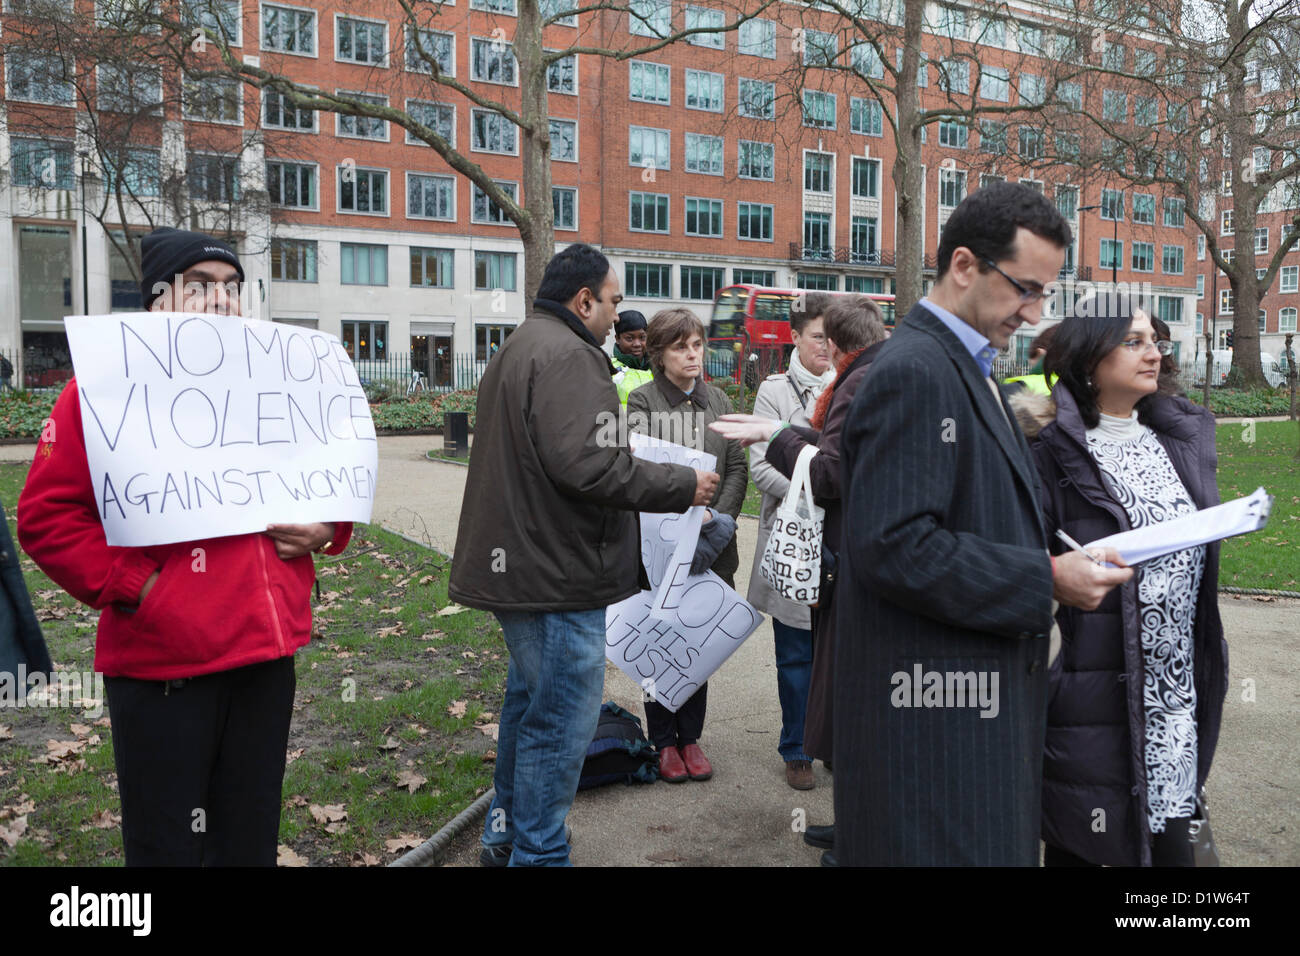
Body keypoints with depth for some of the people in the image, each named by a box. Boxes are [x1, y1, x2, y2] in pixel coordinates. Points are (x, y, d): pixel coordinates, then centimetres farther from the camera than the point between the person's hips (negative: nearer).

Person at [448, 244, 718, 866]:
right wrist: (681, 486, -17)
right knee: (563, 721, -1)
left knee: (529, 700, 23)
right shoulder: (570, 356, -17)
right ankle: (537, 855, 11)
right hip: (558, 574, -11)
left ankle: (504, 834, 37)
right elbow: (586, 463, -28)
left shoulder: (517, 349, 19)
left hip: (516, 562, 12)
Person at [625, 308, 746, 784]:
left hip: (709, 546, 4)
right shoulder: (642, 401, -3)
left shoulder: (718, 400, 12)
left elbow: (737, 467, 8)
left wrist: (719, 517, -7)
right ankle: (663, 741, 18)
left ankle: (691, 737, 24)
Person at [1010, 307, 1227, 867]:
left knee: (1168, 842, 10)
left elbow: (1202, 546, 18)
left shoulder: (1183, 434, 10)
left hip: (1178, 688, 6)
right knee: (1075, 843, 8)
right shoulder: (1053, 449, -12)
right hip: (1096, 689, -6)